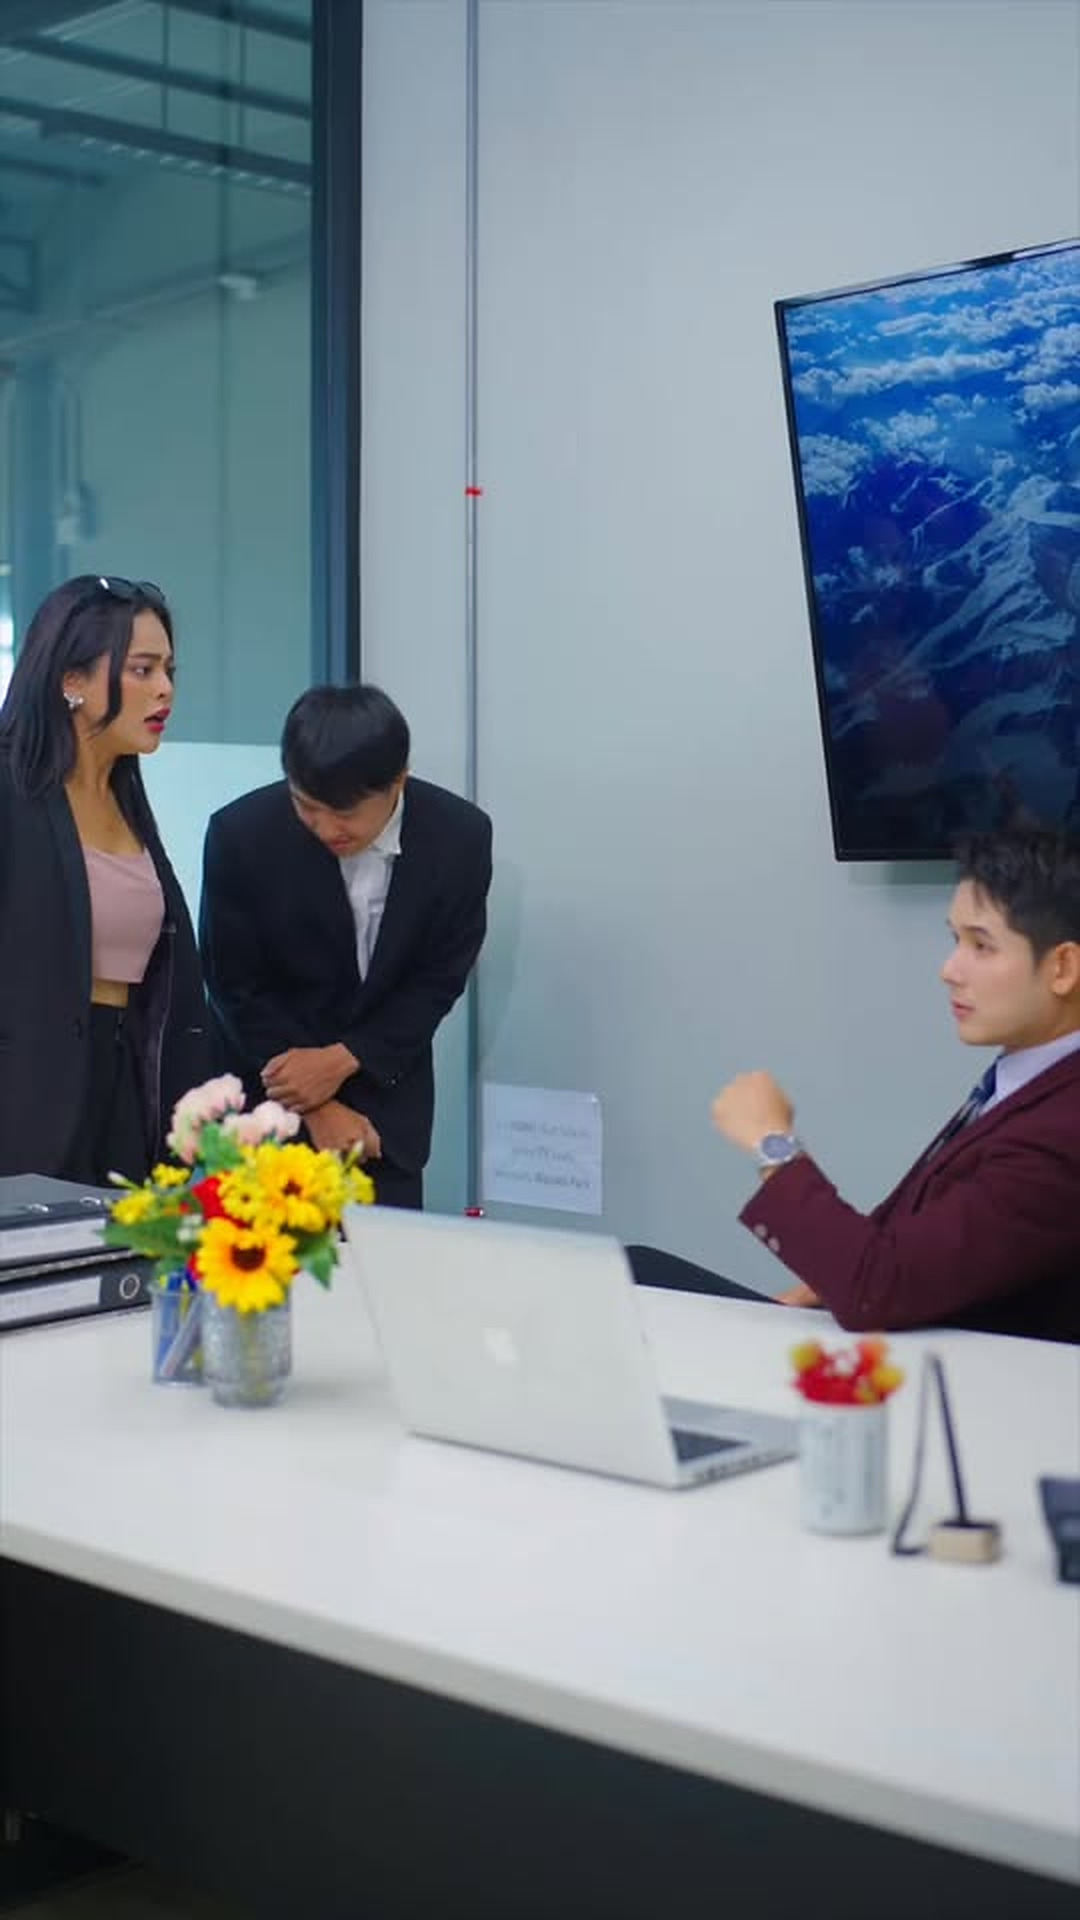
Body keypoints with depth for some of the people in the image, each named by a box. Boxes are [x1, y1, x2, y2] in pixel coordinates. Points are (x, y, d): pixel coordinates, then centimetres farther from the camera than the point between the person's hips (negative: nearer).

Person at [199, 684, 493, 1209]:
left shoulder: (460, 836, -14)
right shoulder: (241, 833, -18)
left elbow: (439, 979, -6)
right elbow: (236, 987, -9)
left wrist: (343, 1061, -17)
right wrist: (317, 1107, -13)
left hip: (384, 1089, 1)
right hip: (266, 1085, -1)